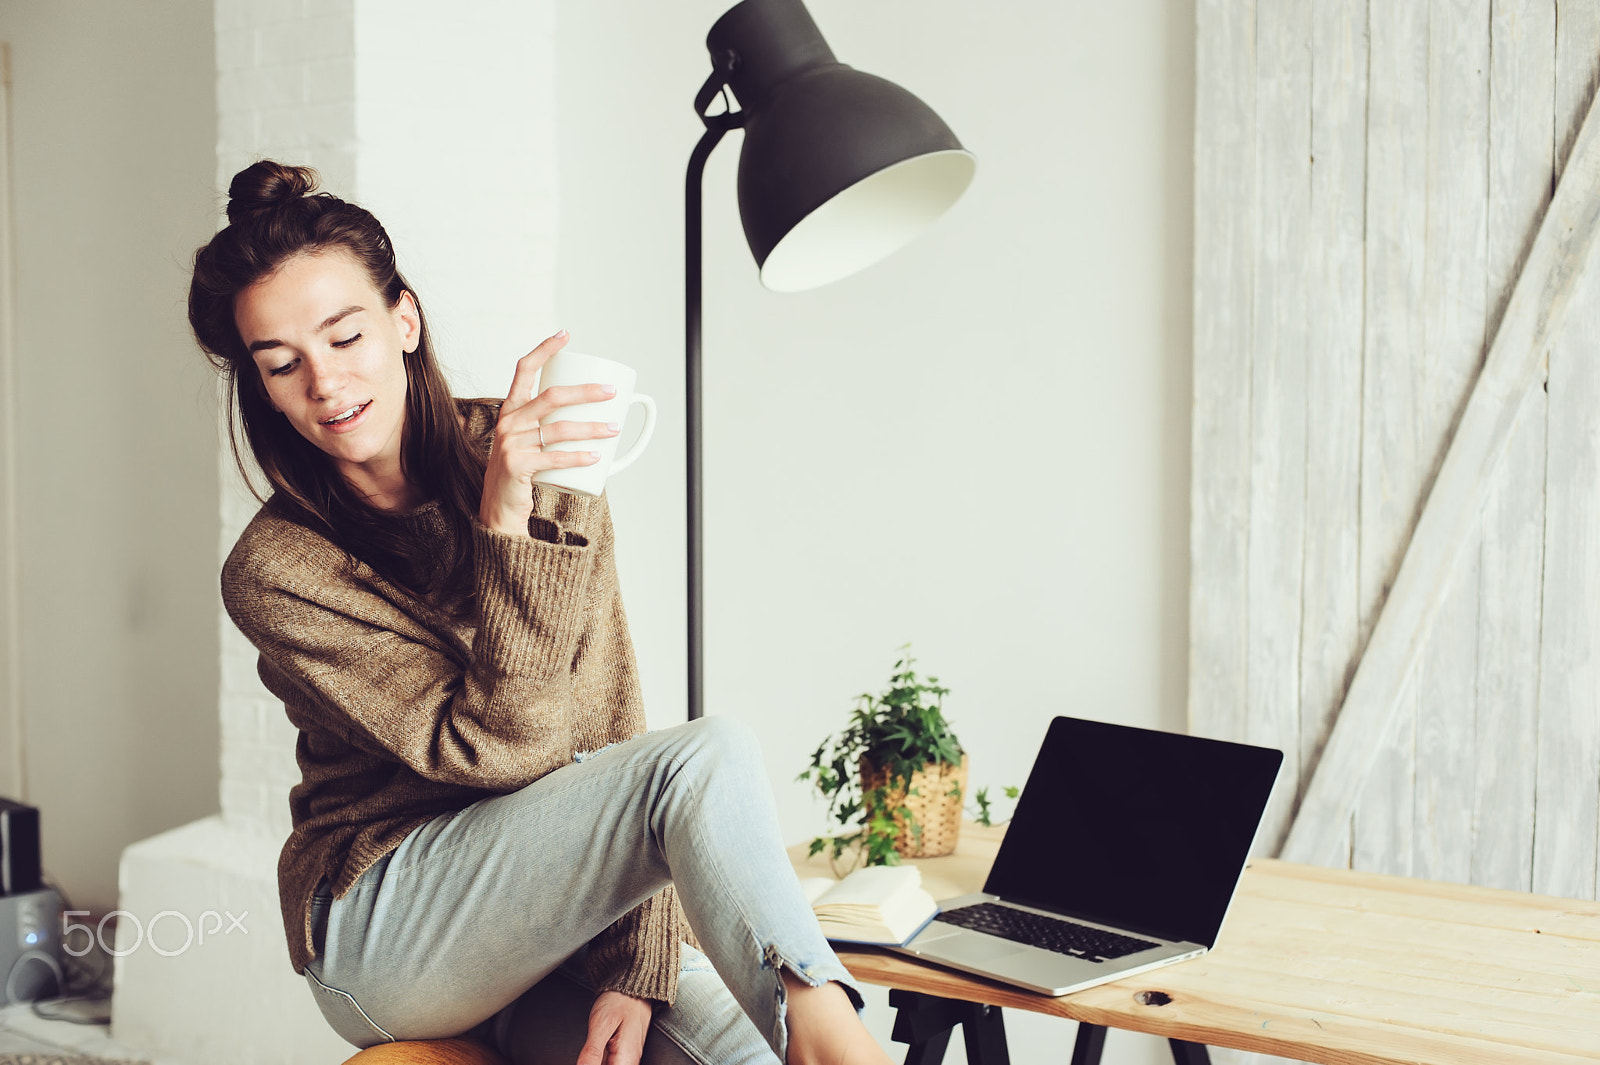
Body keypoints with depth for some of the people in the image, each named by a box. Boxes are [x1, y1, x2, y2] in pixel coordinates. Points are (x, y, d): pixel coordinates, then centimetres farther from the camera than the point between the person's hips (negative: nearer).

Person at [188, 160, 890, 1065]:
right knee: (706, 758, -28)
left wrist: (633, 966, -12)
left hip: (557, 910, 4)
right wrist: (504, 524, -27)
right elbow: (498, 749, -18)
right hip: (386, 937, -3)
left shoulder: (539, 457, 1)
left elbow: (611, 715, -2)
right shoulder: (274, 573, -10)